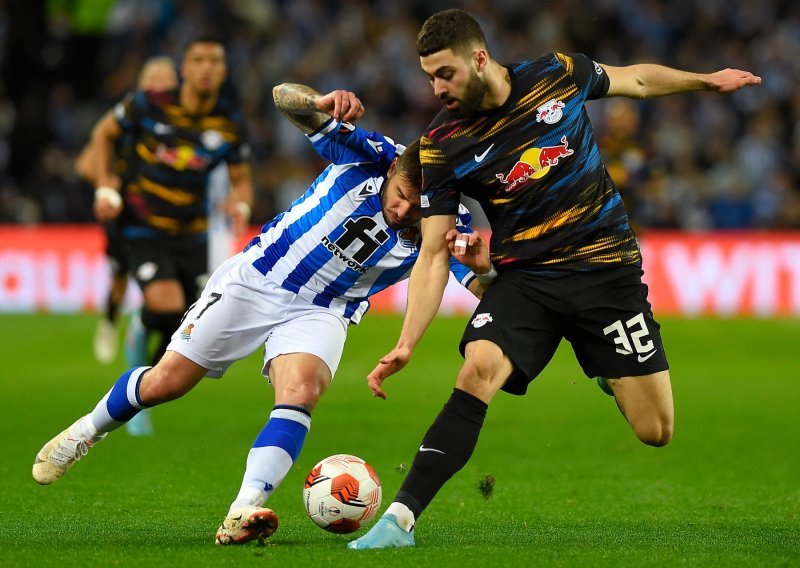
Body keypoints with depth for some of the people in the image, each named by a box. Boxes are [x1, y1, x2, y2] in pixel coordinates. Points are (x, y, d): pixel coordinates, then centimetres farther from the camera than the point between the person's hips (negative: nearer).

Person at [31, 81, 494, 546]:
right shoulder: (371, 155, -22)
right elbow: (285, 96, -25)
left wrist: (481, 267, -50)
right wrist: (323, 103, -49)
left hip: (319, 312, 0)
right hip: (255, 281, 0)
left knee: (301, 390, -30)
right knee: (164, 383, 3)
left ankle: (242, 514, -35)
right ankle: (88, 431, 32)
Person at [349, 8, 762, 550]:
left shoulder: (558, 74, -6)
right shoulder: (442, 145, -7)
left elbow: (635, 79, 15)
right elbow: (434, 252, -6)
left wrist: (708, 80, 22)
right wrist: (406, 344, -15)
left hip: (608, 267, 0)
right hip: (523, 277, 0)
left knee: (656, 431, -3)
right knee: (477, 372, -29)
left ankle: (611, 377, 34)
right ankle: (401, 517, -29)